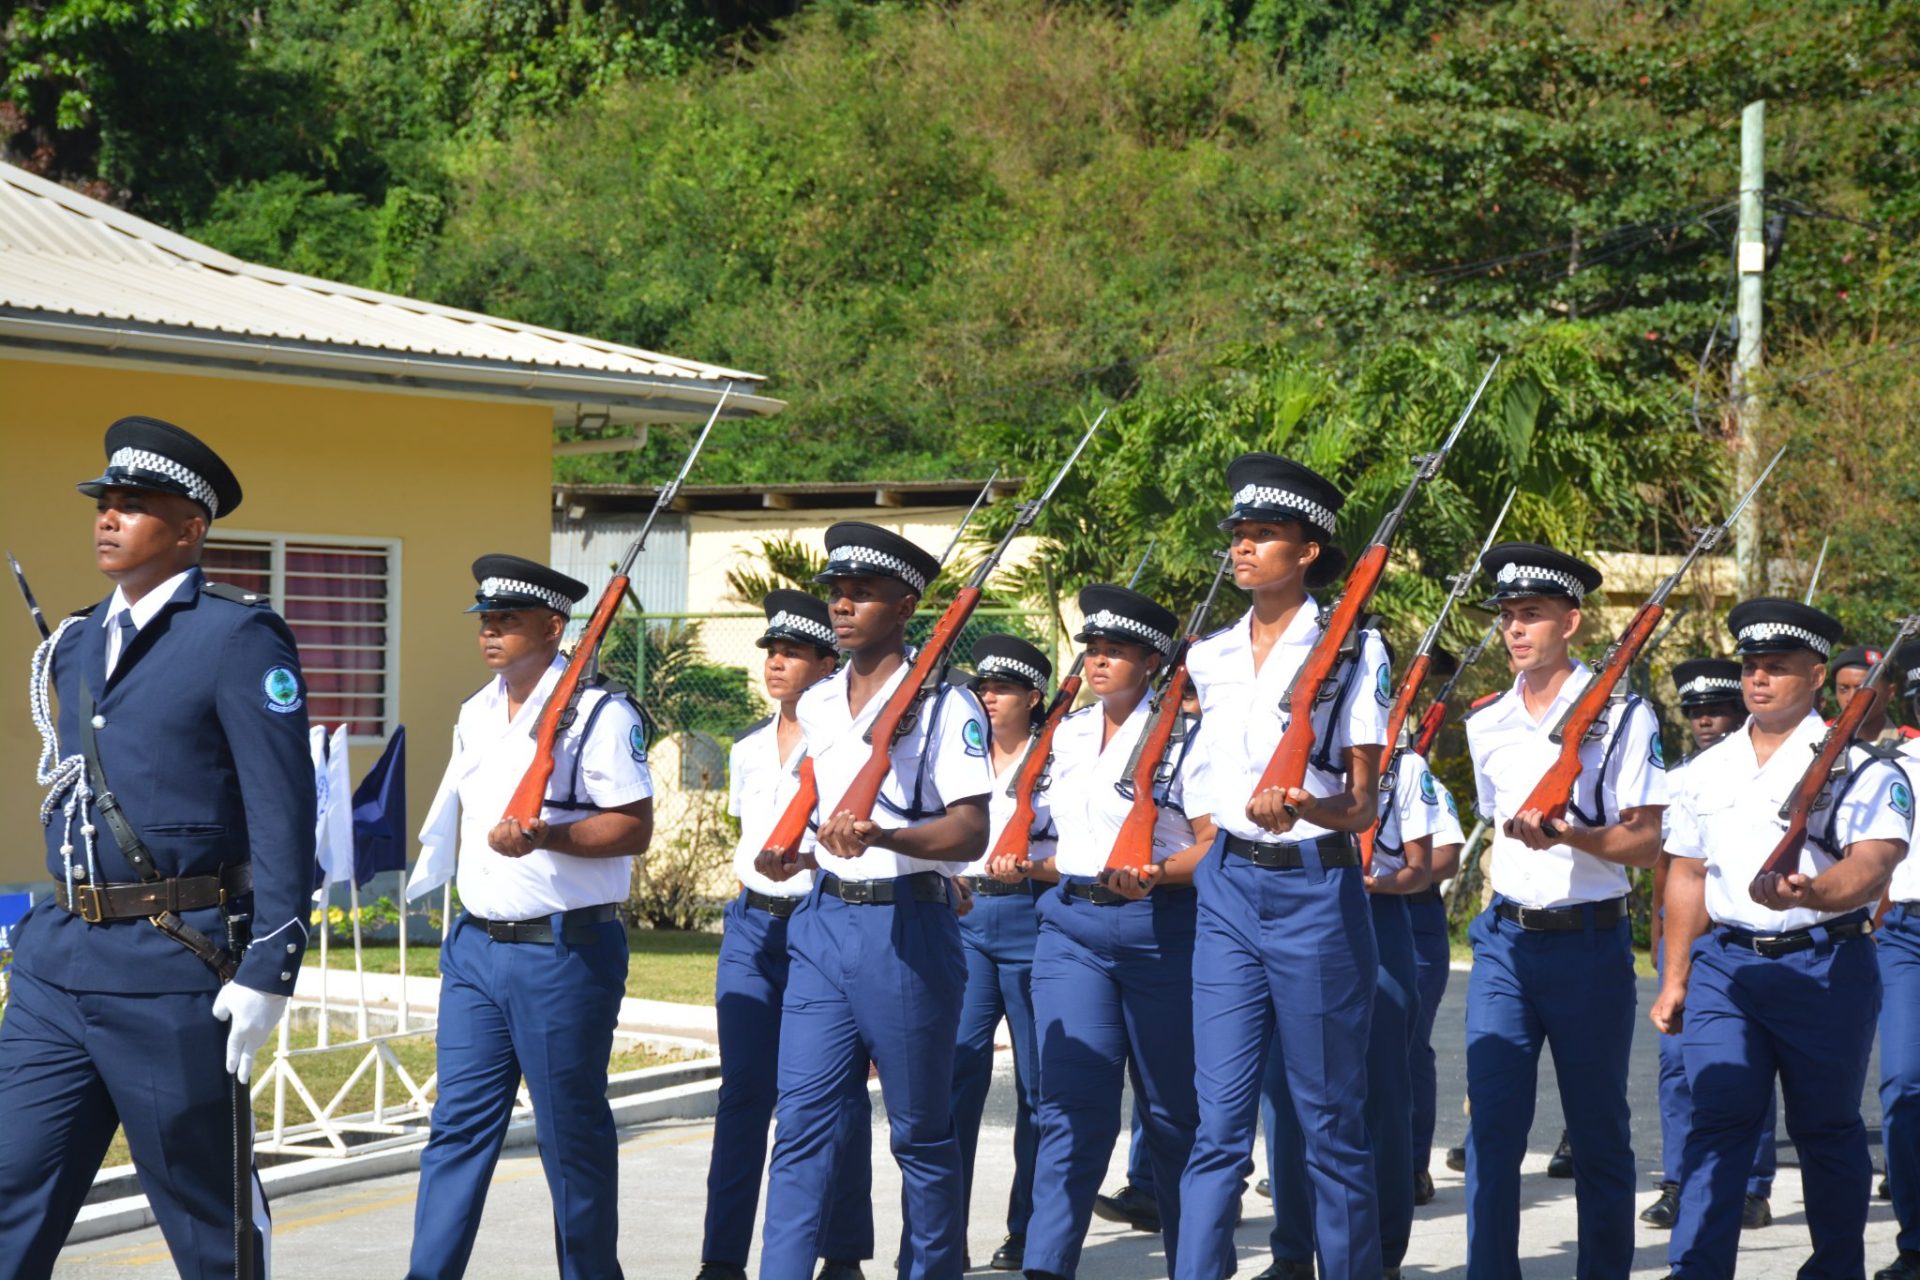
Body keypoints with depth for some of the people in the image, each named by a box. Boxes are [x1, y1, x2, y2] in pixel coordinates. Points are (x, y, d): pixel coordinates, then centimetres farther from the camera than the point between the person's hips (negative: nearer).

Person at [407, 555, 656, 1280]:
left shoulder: (598, 713, -10)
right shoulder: (476, 714, 13)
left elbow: (635, 829, -14)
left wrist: (548, 837, -26)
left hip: (564, 950, -7)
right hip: (475, 946, 7)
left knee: (571, 1131, 2)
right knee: (459, 1122, 4)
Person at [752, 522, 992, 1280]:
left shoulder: (942, 704, -7)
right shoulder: (815, 705, 13)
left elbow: (971, 834, -15)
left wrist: (885, 836, -29)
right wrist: (787, 852, 11)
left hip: (906, 926, -5)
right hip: (822, 922, 5)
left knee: (920, 1128, 5)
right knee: (802, 1118, -2)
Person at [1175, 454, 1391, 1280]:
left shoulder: (1352, 650, -4)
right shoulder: (1212, 657, 11)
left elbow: (1363, 804, -8)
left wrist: (1305, 810, -26)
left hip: (1316, 891, -4)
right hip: (1229, 887, 4)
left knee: (1328, 1115, 2)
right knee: (1219, 1118, 0)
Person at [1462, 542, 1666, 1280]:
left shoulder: (1621, 716, -5)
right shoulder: (1487, 725, 10)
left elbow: (1645, 844, -10)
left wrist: (1567, 836, -23)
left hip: (1590, 942, -4)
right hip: (1505, 941, 4)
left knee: (1598, 1132, 5)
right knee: (1492, 1124, -4)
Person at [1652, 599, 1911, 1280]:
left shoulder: (1859, 769, -4)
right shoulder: (1707, 771, 11)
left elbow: (1871, 867, -19)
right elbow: (1688, 876, 18)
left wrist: (1808, 894, -39)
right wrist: (1675, 979, 16)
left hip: (1826, 968, -3)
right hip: (1724, 967, 3)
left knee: (1826, 1129, 7)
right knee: (1719, 1122, -5)